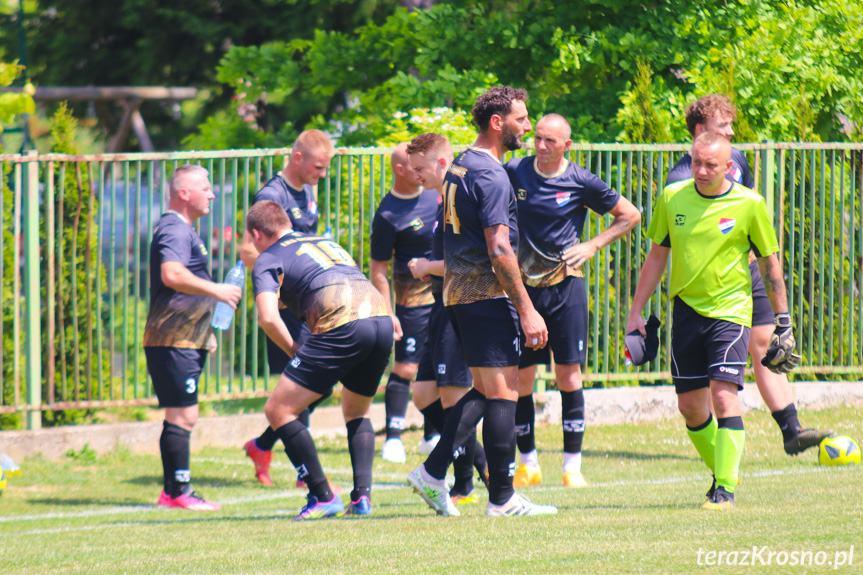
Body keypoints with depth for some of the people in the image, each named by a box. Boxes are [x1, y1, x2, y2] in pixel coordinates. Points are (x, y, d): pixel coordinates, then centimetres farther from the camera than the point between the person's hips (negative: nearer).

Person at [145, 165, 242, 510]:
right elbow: (171, 275, -32)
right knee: (183, 416, -11)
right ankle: (179, 492, -10)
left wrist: (204, 332, 32)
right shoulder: (175, 230, -14)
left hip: (184, 341, 11)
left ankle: (174, 492, 17)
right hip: (173, 341, -11)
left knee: (181, 416, 13)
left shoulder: (182, 230, 22)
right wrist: (216, 291, -27)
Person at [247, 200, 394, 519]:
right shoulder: (326, 242, 34)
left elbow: (268, 317, -3)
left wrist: (295, 351, 12)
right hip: (381, 315, 7)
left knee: (279, 410, 4)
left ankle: (323, 497, 0)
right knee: (357, 412, 28)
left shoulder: (268, 260, 13)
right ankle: (362, 496, 11)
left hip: (343, 325, -7)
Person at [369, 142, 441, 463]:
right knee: (407, 367, -10)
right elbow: (378, 269, -14)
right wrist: (387, 314, -16)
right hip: (414, 293, -7)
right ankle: (393, 437, -7)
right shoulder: (388, 216, -17)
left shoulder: (435, 190, 3)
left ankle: (432, 435, 22)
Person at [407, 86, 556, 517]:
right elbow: (499, 248, -20)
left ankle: (432, 474, 11)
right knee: (503, 392, -6)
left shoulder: (458, 167, 16)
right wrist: (527, 310, -18)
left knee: (485, 391, 16)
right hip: (488, 293, -10)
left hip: (457, 292, 10)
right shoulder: (490, 174, -15)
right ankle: (502, 499, -4)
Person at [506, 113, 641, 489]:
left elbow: (630, 216, 7)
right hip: (523, 285, 2)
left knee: (569, 376, -3)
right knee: (519, 378, 1)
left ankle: (573, 466, 3)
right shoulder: (513, 173, 1)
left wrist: (593, 246, -2)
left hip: (566, 285, -2)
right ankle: (528, 465, 13)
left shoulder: (581, 183, -4)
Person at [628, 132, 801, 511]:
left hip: (729, 310, -4)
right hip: (686, 309, 4)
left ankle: (726, 488, -12)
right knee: (690, 405, 6)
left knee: (723, 395, -16)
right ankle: (722, 472, 27)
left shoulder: (748, 205, -7)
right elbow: (657, 255, 12)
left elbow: (769, 261, 3)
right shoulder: (672, 198, 1)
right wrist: (636, 312, 11)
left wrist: (783, 320, 5)